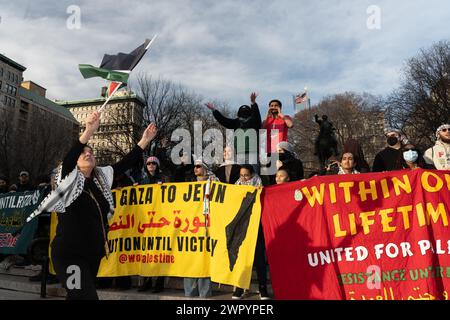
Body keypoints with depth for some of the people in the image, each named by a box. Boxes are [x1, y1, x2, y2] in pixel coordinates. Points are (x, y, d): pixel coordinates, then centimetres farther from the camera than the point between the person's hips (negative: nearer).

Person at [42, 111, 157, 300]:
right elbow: (68, 160, -24)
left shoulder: (101, 179, 10)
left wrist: (144, 141, 1)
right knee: (87, 297, -19)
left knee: (77, 297, 16)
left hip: (93, 254, 6)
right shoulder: (68, 180, -5)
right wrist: (88, 132, -38)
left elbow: (124, 164, 7)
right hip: (69, 254, -6)